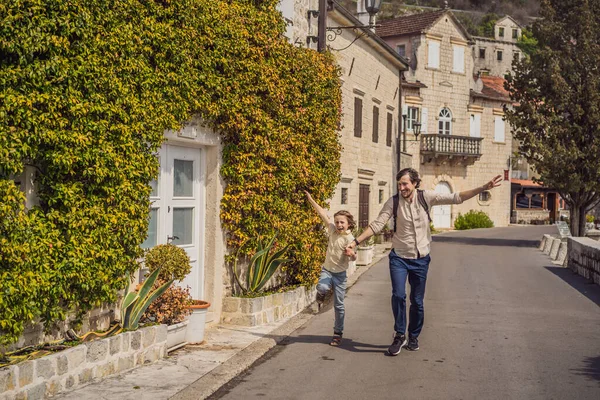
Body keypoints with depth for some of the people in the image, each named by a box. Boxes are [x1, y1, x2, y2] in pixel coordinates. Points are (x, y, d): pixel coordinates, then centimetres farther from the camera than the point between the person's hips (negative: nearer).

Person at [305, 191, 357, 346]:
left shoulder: (349, 238, -13)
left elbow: (354, 258, -14)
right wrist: (311, 200, -4)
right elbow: (323, 214, -3)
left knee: (339, 305, 3)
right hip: (327, 270, 2)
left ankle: (338, 333, 16)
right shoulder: (333, 230, -3)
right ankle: (321, 295, 6)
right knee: (322, 288, -31)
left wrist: (351, 253, -37)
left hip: (340, 273, -2)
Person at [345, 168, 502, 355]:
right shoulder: (393, 202, -9)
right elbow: (376, 224, -10)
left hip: (421, 259, 1)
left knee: (417, 301, 9)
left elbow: (456, 198, -8)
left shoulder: (426, 197, -7)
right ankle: (399, 336, 2)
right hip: (399, 258, -1)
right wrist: (355, 242, -17)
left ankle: (413, 337, 29)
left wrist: (484, 188, -14)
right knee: (398, 295, -16)